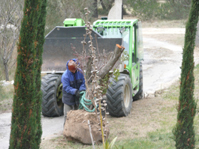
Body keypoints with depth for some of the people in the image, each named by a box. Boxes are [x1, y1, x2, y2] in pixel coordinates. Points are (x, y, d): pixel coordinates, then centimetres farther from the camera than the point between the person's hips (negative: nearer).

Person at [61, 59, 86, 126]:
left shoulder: (79, 72, -7)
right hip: (69, 97, -5)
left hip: (77, 97, 5)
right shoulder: (65, 75, -21)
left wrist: (81, 90, -22)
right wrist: (75, 91, -36)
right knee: (67, 115, -2)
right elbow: (66, 87, -23)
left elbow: (83, 82, -2)